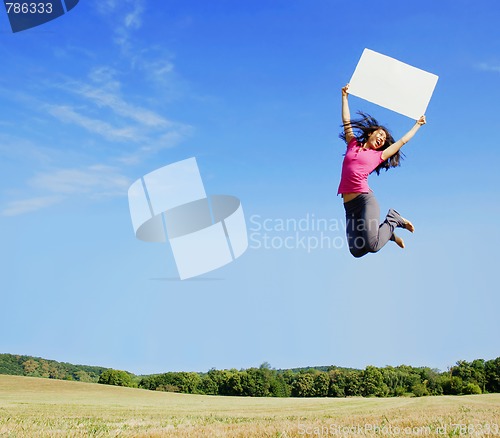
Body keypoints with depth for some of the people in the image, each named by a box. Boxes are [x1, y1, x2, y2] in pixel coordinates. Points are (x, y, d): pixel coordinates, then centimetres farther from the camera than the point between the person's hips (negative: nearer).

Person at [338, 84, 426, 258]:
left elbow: (402, 141, 25)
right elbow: (347, 122, 24)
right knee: (357, 251, -8)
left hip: (365, 199, -2)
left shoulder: (378, 155, 15)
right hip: (349, 206, 2)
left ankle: (393, 219, 10)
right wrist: (345, 96, 28)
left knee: (372, 246, -22)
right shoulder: (353, 145, 19)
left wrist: (418, 124, 35)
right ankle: (387, 231, 22)